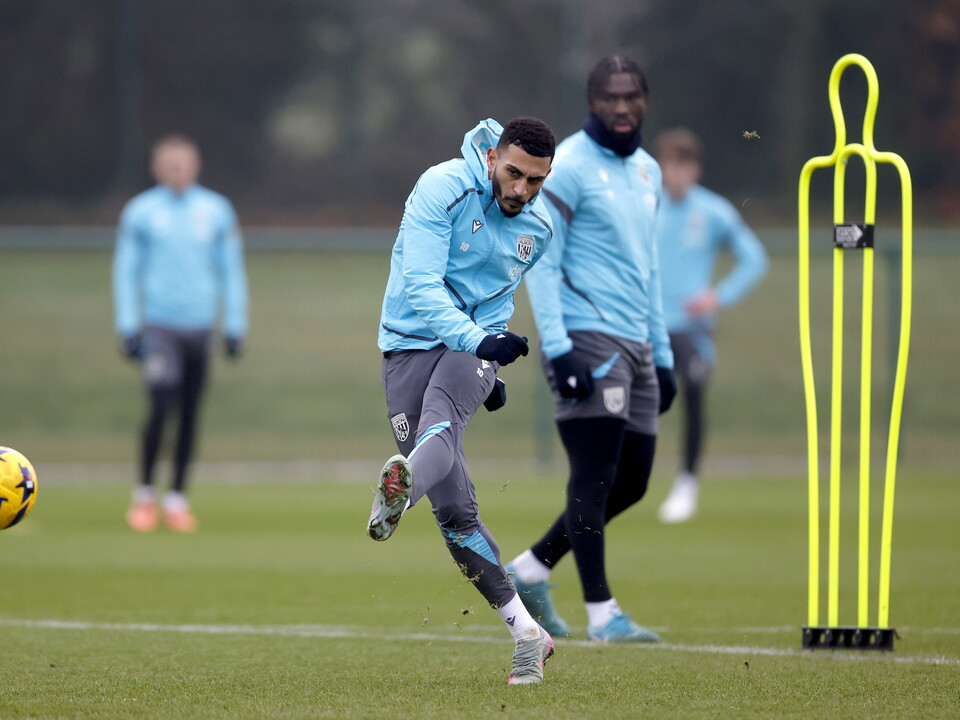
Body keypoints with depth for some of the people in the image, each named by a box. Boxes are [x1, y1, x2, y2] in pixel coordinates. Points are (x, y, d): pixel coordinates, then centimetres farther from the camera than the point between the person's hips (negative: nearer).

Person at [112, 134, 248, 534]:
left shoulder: (216, 211, 7)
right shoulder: (139, 212, 2)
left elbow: (231, 271, 11)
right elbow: (126, 270, 4)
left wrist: (235, 326, 6)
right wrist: (128, 327, -2)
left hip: (199, 325, 3)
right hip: (159, 325, -3)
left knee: (189, 414, 4)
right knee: (161, 404, -16)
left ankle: (177, 499, 13)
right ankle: (144, 494, -1)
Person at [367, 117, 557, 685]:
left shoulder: (538, 228, 6)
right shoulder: (444, 189, -12)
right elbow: (421, 284, -21)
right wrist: (478, 342, -32)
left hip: (477, 343, 3)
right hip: (411, 340, -2)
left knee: (442, 415, -36)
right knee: (453, 507, -8)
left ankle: (401, 487, -67)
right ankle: (526, 633, 0)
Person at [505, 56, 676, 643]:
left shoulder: (647, 171, 18)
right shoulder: (568, 167, -7)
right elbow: (541, 263, -11)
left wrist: (663, 355, 21)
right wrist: (557, 348, -20)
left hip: (635, 345, 8)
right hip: (588, 339, -8)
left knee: (631, 482, 9)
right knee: (594, 475, -9)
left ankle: (530, 571, 22)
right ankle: (602, 614, -7)